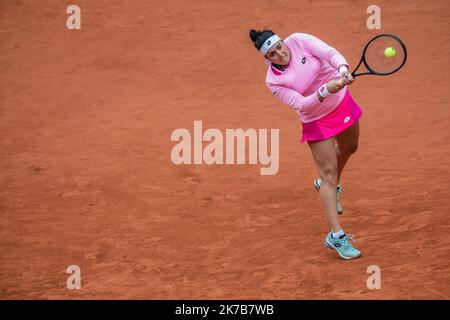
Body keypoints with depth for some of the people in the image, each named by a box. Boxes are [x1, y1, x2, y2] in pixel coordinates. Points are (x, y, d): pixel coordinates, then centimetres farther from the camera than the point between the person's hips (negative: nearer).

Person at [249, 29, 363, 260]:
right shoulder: (274, 82, -22)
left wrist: (342, 70, -48)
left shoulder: (299, 40, -19)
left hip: (341, 100, 4)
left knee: (349, 148, 26)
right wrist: (325, 91, -44)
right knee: (329, 173, -7)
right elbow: (302, 105, -28)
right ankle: (336, 236, -4)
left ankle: (328, 186, 57)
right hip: (316, 121, -4)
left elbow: (330, 52, -28)